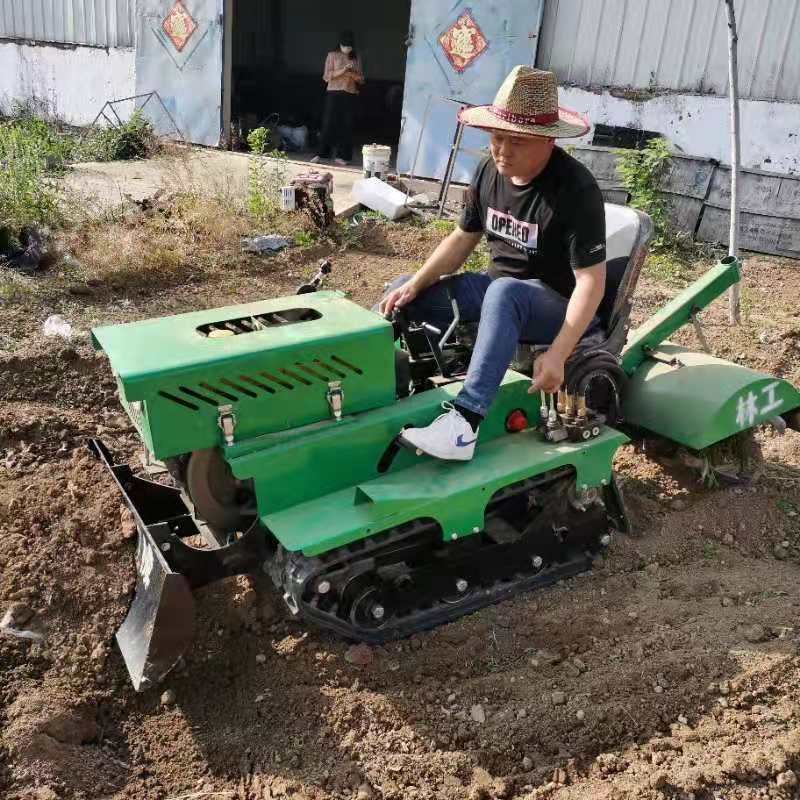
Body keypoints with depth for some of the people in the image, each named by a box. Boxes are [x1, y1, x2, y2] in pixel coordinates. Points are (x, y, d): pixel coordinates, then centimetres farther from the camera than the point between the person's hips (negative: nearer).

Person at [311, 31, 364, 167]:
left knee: (346, 126, 0)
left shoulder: (356, 58, 10)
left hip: (350, 95, 3)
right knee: (329, 124, -6)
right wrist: (342, 70, -18)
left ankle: (341, 156, 4)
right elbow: (326, 76, -5)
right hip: (334, 94, -3)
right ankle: (320, 154, -2)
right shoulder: (332, 55, 2)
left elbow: (361, 79, 8)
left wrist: (352, 74, -13)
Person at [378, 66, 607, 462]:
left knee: (503, 291, -40)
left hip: (558, 306, -7)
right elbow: (462, 239, 8)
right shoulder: (490, 171, -1)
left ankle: (464, 421, -45)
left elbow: (591, 280, -25)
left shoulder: (575, 188, -22)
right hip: (500, 294, 7)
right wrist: (414, 285, -6)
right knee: (404, 294, 0)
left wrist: (556, 355, -35)